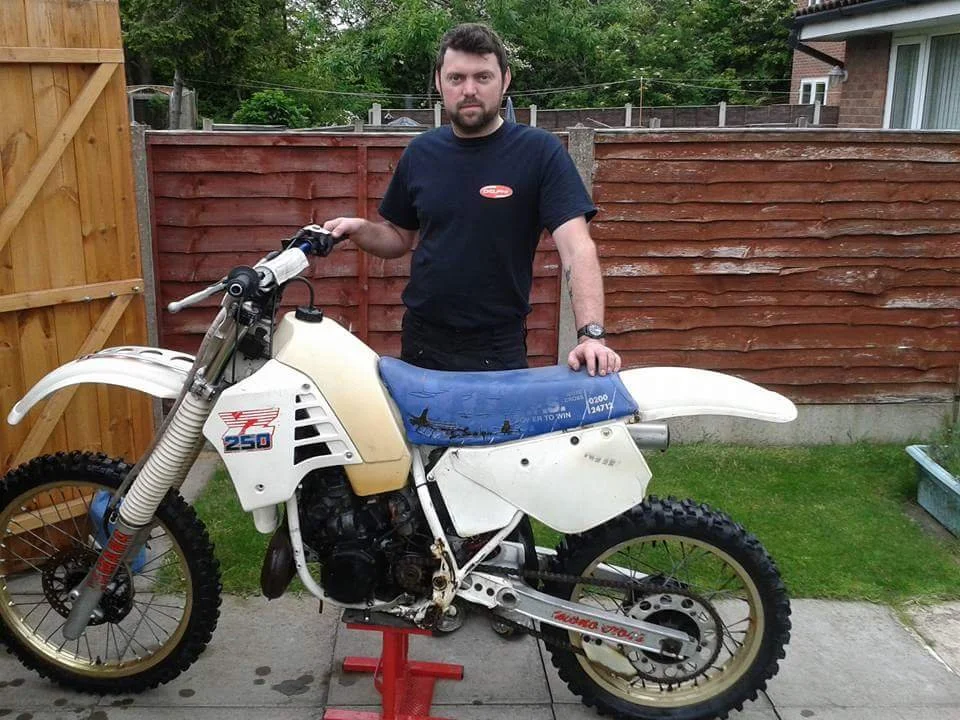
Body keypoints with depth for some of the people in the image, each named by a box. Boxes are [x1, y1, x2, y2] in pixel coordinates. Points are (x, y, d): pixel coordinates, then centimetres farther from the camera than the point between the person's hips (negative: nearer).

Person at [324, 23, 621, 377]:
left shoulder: (540, 151, -8)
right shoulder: (420, 152, 5)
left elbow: (577, 247, -16)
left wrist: (591, 334, -28)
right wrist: (360, 229, -5)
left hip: (499, 353, -4)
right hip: (421, 347, 4)